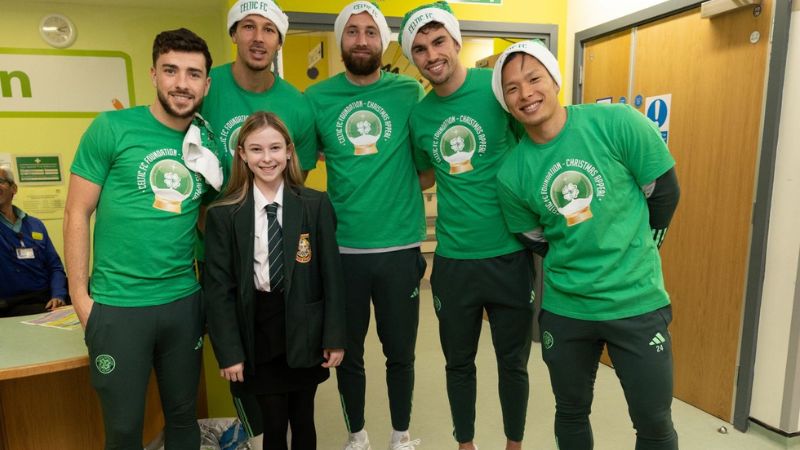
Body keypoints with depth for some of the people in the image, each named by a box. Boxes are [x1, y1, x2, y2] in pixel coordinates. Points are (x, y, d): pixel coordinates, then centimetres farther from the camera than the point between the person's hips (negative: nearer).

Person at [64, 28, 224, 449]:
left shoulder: (209, 144, 3)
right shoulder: (111, 128, -8)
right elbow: (77, 213, -5)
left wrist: (214, 183, -5)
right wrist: (80, 297, -6)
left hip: (184, 302, 3)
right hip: (117, 305, -3)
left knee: (183, 416, 19)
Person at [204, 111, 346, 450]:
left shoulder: (316, 205, -4)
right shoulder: (223, 215, -4)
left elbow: (332, 275, -3)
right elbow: (218, 287, -3)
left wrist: (335, 336, -3)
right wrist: (229, 351, -6)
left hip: (303, 331, 1)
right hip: (257, 332, 0)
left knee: (303, 421, 16)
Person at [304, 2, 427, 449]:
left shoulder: (410, 91, -1)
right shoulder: (317, 97, 0)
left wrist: (403, 194, -6)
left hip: (400, 248, 0)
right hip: (341, 249, 1)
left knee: (400, 353, 14)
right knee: (348, 353, 16)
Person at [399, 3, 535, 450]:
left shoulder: (498, 86, -8)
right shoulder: (420, 114, 3)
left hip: (510, 255, -2)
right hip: (452, 261, 3)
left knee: (513, 362, 15)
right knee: (459, 363, 18)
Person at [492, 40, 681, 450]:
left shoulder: (617, 123, -14)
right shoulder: (511, 175, -8)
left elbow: (664, 192, -2)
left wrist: (632, 255, 8)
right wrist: (573, 271, 7)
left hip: (637, 302, -1)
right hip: (563, 309, 2)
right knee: (571, 414, 19)